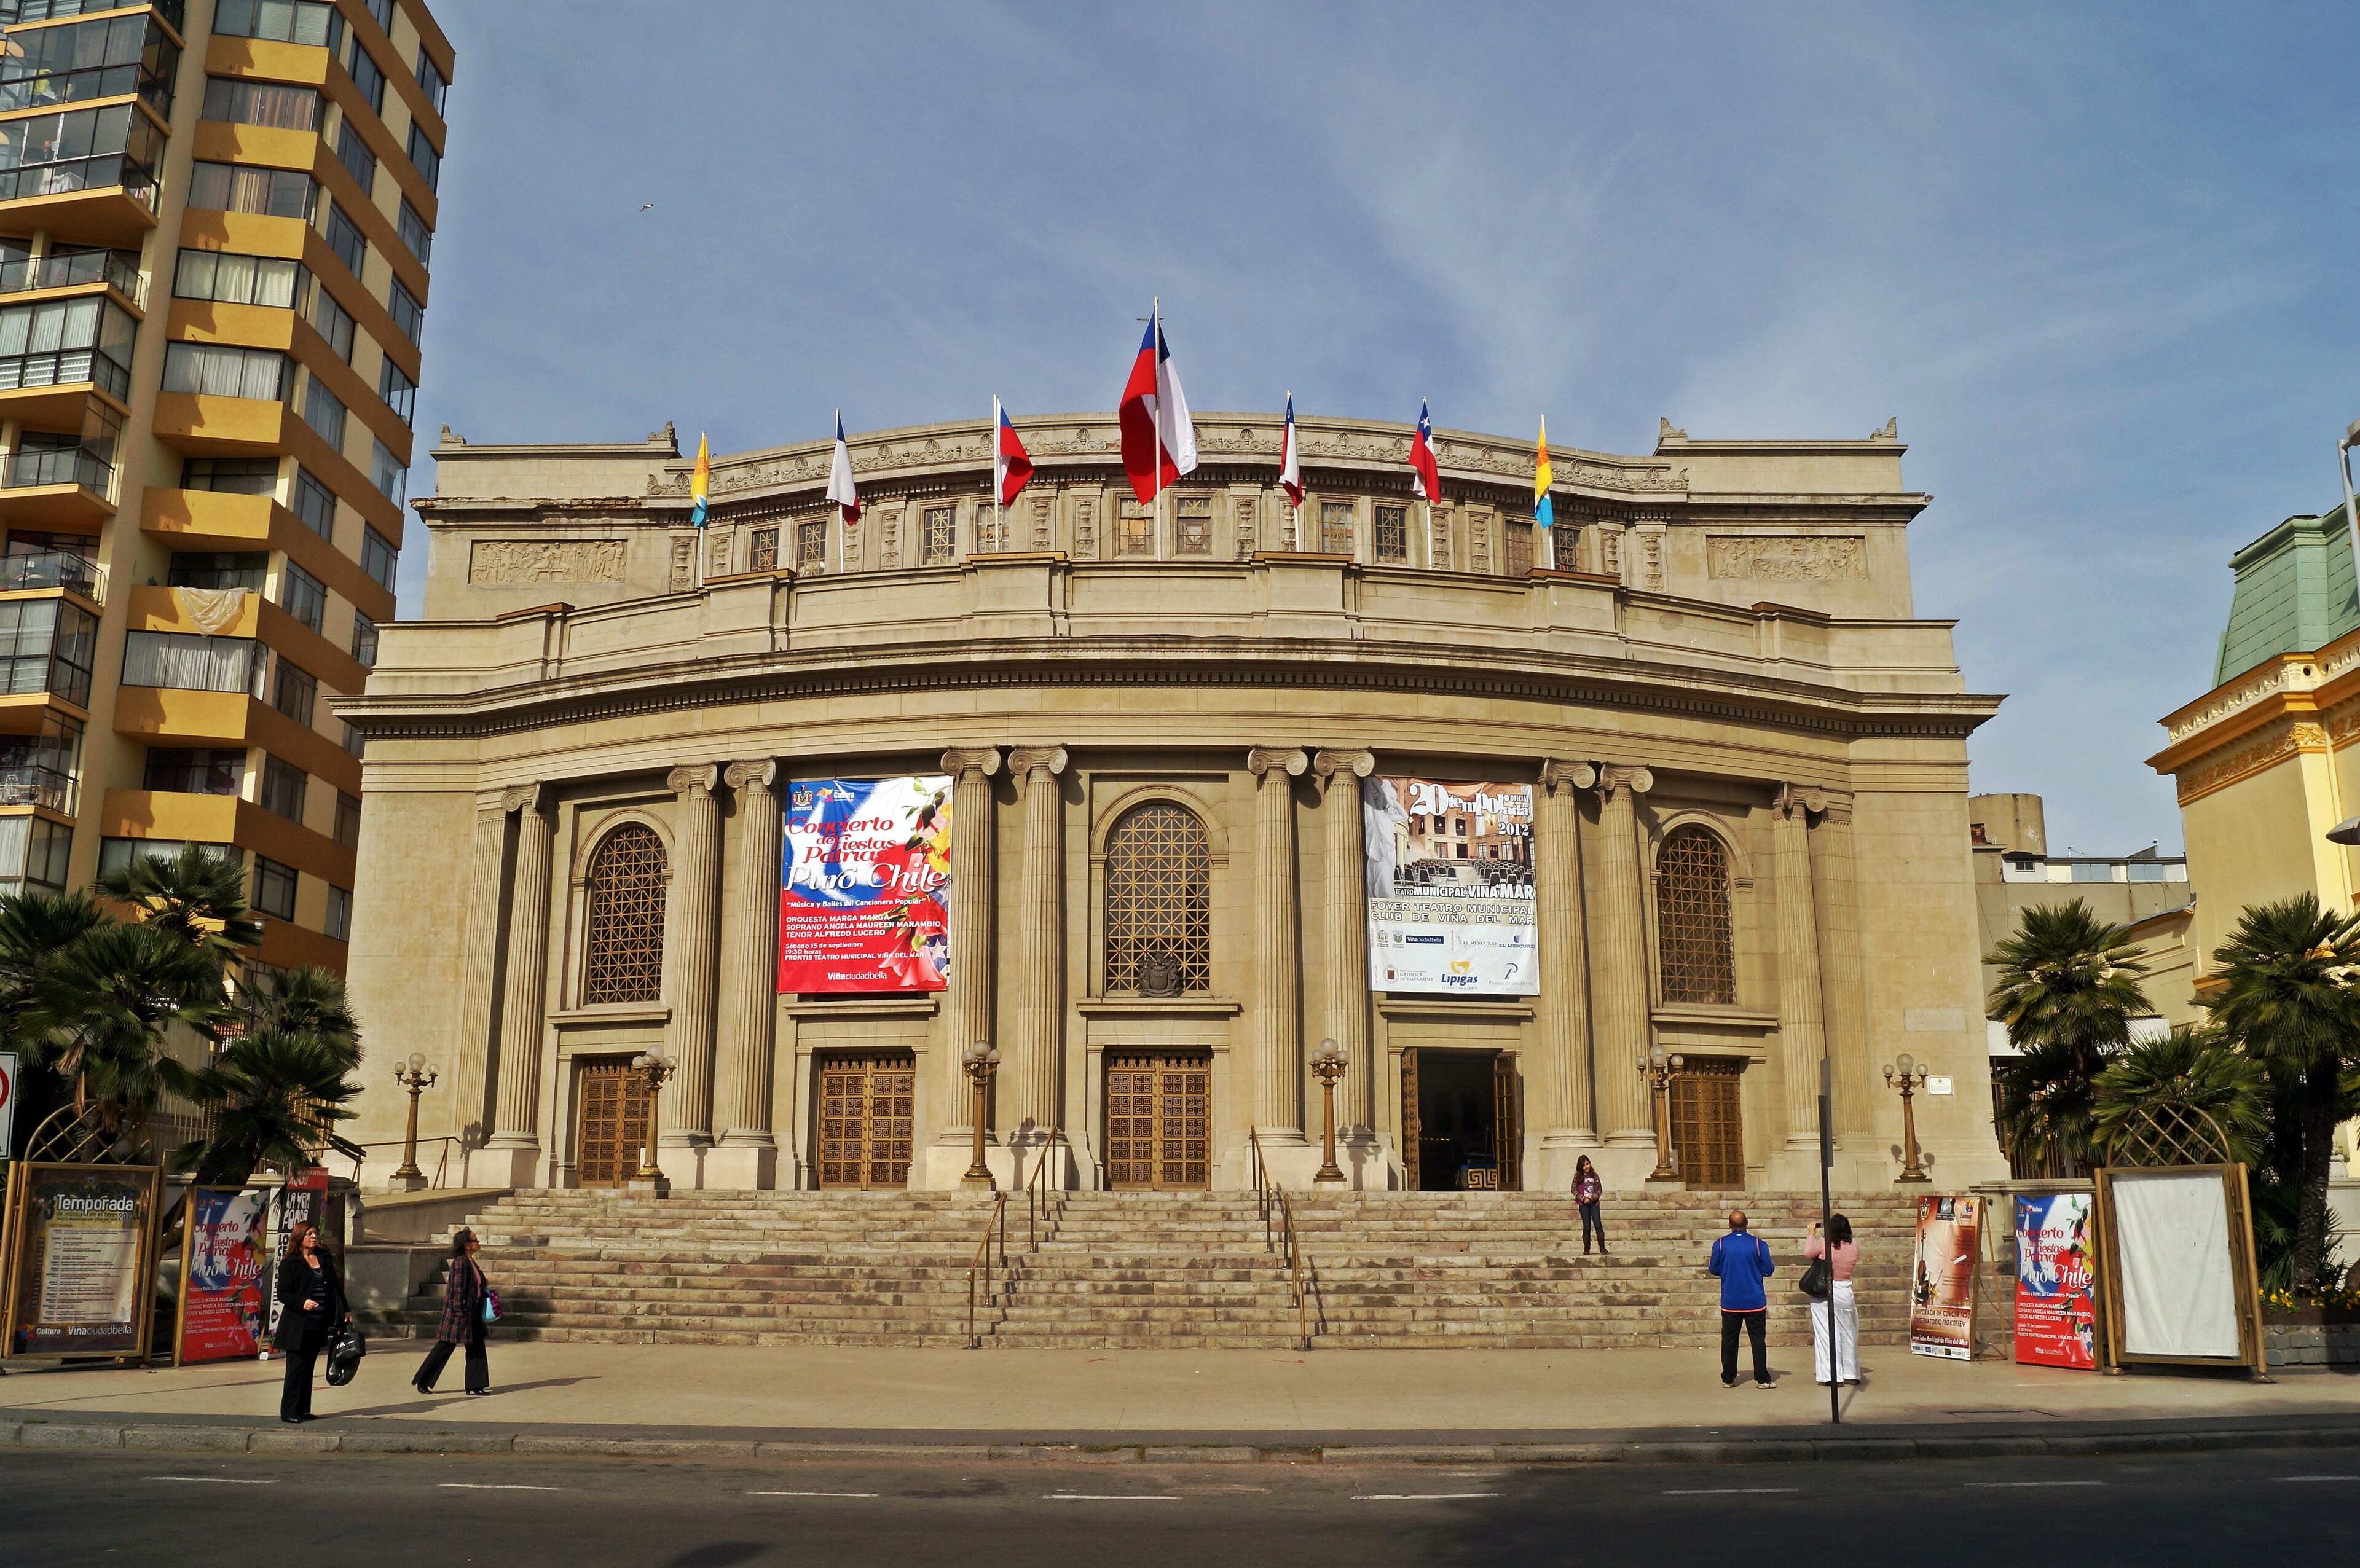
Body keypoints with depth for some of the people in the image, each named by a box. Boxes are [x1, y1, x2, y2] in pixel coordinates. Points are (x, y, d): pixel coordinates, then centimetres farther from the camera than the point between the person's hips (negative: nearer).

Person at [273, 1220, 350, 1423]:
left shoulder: (325, 1258, 13)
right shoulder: (290, 1263, -4)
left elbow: (336, 1286, 18)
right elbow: (283, 1294, -8)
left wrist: (346, 1310, 15)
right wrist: (302, 1303, -24)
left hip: (319, 1324, 5)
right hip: (298, 1325, -5)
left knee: (308, 1366, 10)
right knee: (296, 1367, -3)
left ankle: (303, 1409, 16)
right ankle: (289, 1412, 3)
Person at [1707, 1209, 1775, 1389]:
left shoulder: (1720, 1244, -5)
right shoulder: (1759, 1244, -7)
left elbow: (1714, 1269, 2)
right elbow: (1769, 1270, -2)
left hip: (1730, 1302, 1)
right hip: (1755, 1301, -1)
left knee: (1729, 1340, 7)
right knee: (1758, 1340, 5)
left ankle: (1728, 1379, 10)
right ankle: (1762, 1379, 4)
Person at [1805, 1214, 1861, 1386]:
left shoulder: (1824, 1243, -12)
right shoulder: (1854, 1247, -4)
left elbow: (1808, 1253, 3)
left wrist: (1812, 1234, 16)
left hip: (1823, 1292, -3)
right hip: (1845, 1293, 3)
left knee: (1826, 1334, 1)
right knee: (1848, 1334, 14)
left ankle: (1832, 1375, -1)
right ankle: (1850, 1373, 21)